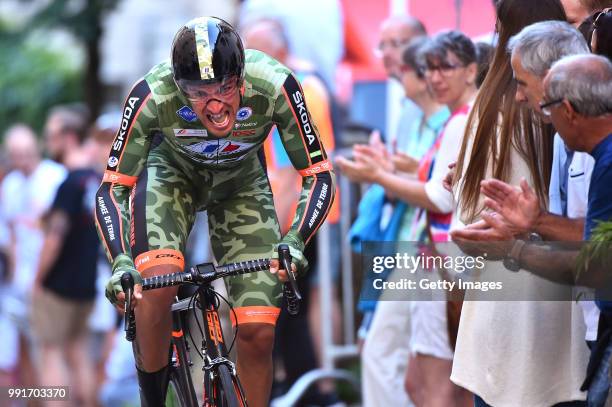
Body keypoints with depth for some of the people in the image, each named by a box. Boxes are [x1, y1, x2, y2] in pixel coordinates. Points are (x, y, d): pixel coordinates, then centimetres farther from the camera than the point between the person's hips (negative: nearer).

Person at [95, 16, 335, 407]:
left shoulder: (274, 86, -35)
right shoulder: (154, 95, -36)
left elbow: (319, 173, -25)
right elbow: (111, 188, -28)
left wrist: (294, 241, -42)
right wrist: (121, 262, -44)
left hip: (242, 182, 1)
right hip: (172, 173, -1)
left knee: (258, 332, -9)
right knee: (155, 284, -31)